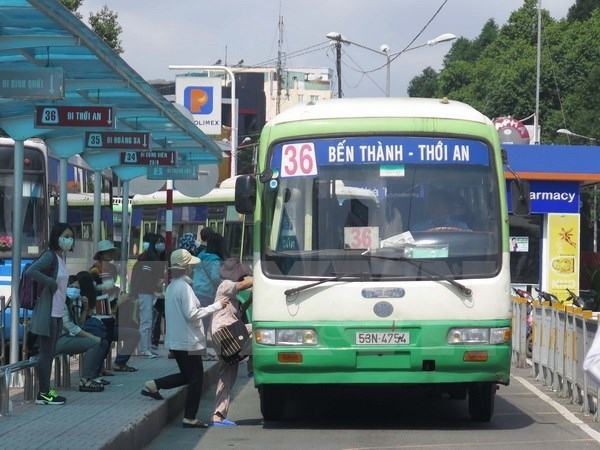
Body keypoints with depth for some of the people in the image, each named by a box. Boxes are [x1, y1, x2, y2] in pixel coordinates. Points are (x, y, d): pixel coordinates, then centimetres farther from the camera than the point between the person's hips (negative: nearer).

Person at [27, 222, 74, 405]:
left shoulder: (62, 256, 12)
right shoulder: (50, 256, -15)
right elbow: (31, 271, -28)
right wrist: (51, 283, -22)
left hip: (57, 313, 9)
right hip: (47, 312, -9)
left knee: (50, 353, 12)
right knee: (46, 352, -5)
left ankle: (46, 391, 18)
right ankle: (43, 394, -1)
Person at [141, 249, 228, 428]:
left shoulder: (171, 287, 12)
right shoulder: (184, 287, -17)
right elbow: (191, 314, -21)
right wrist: (216, 306, -16)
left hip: (175, 340, 9)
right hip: (188, 341, -9)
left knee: (187, 376, 19)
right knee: (196, 379, 0)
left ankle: (153, 385, 7)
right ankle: (190, 418, 2)